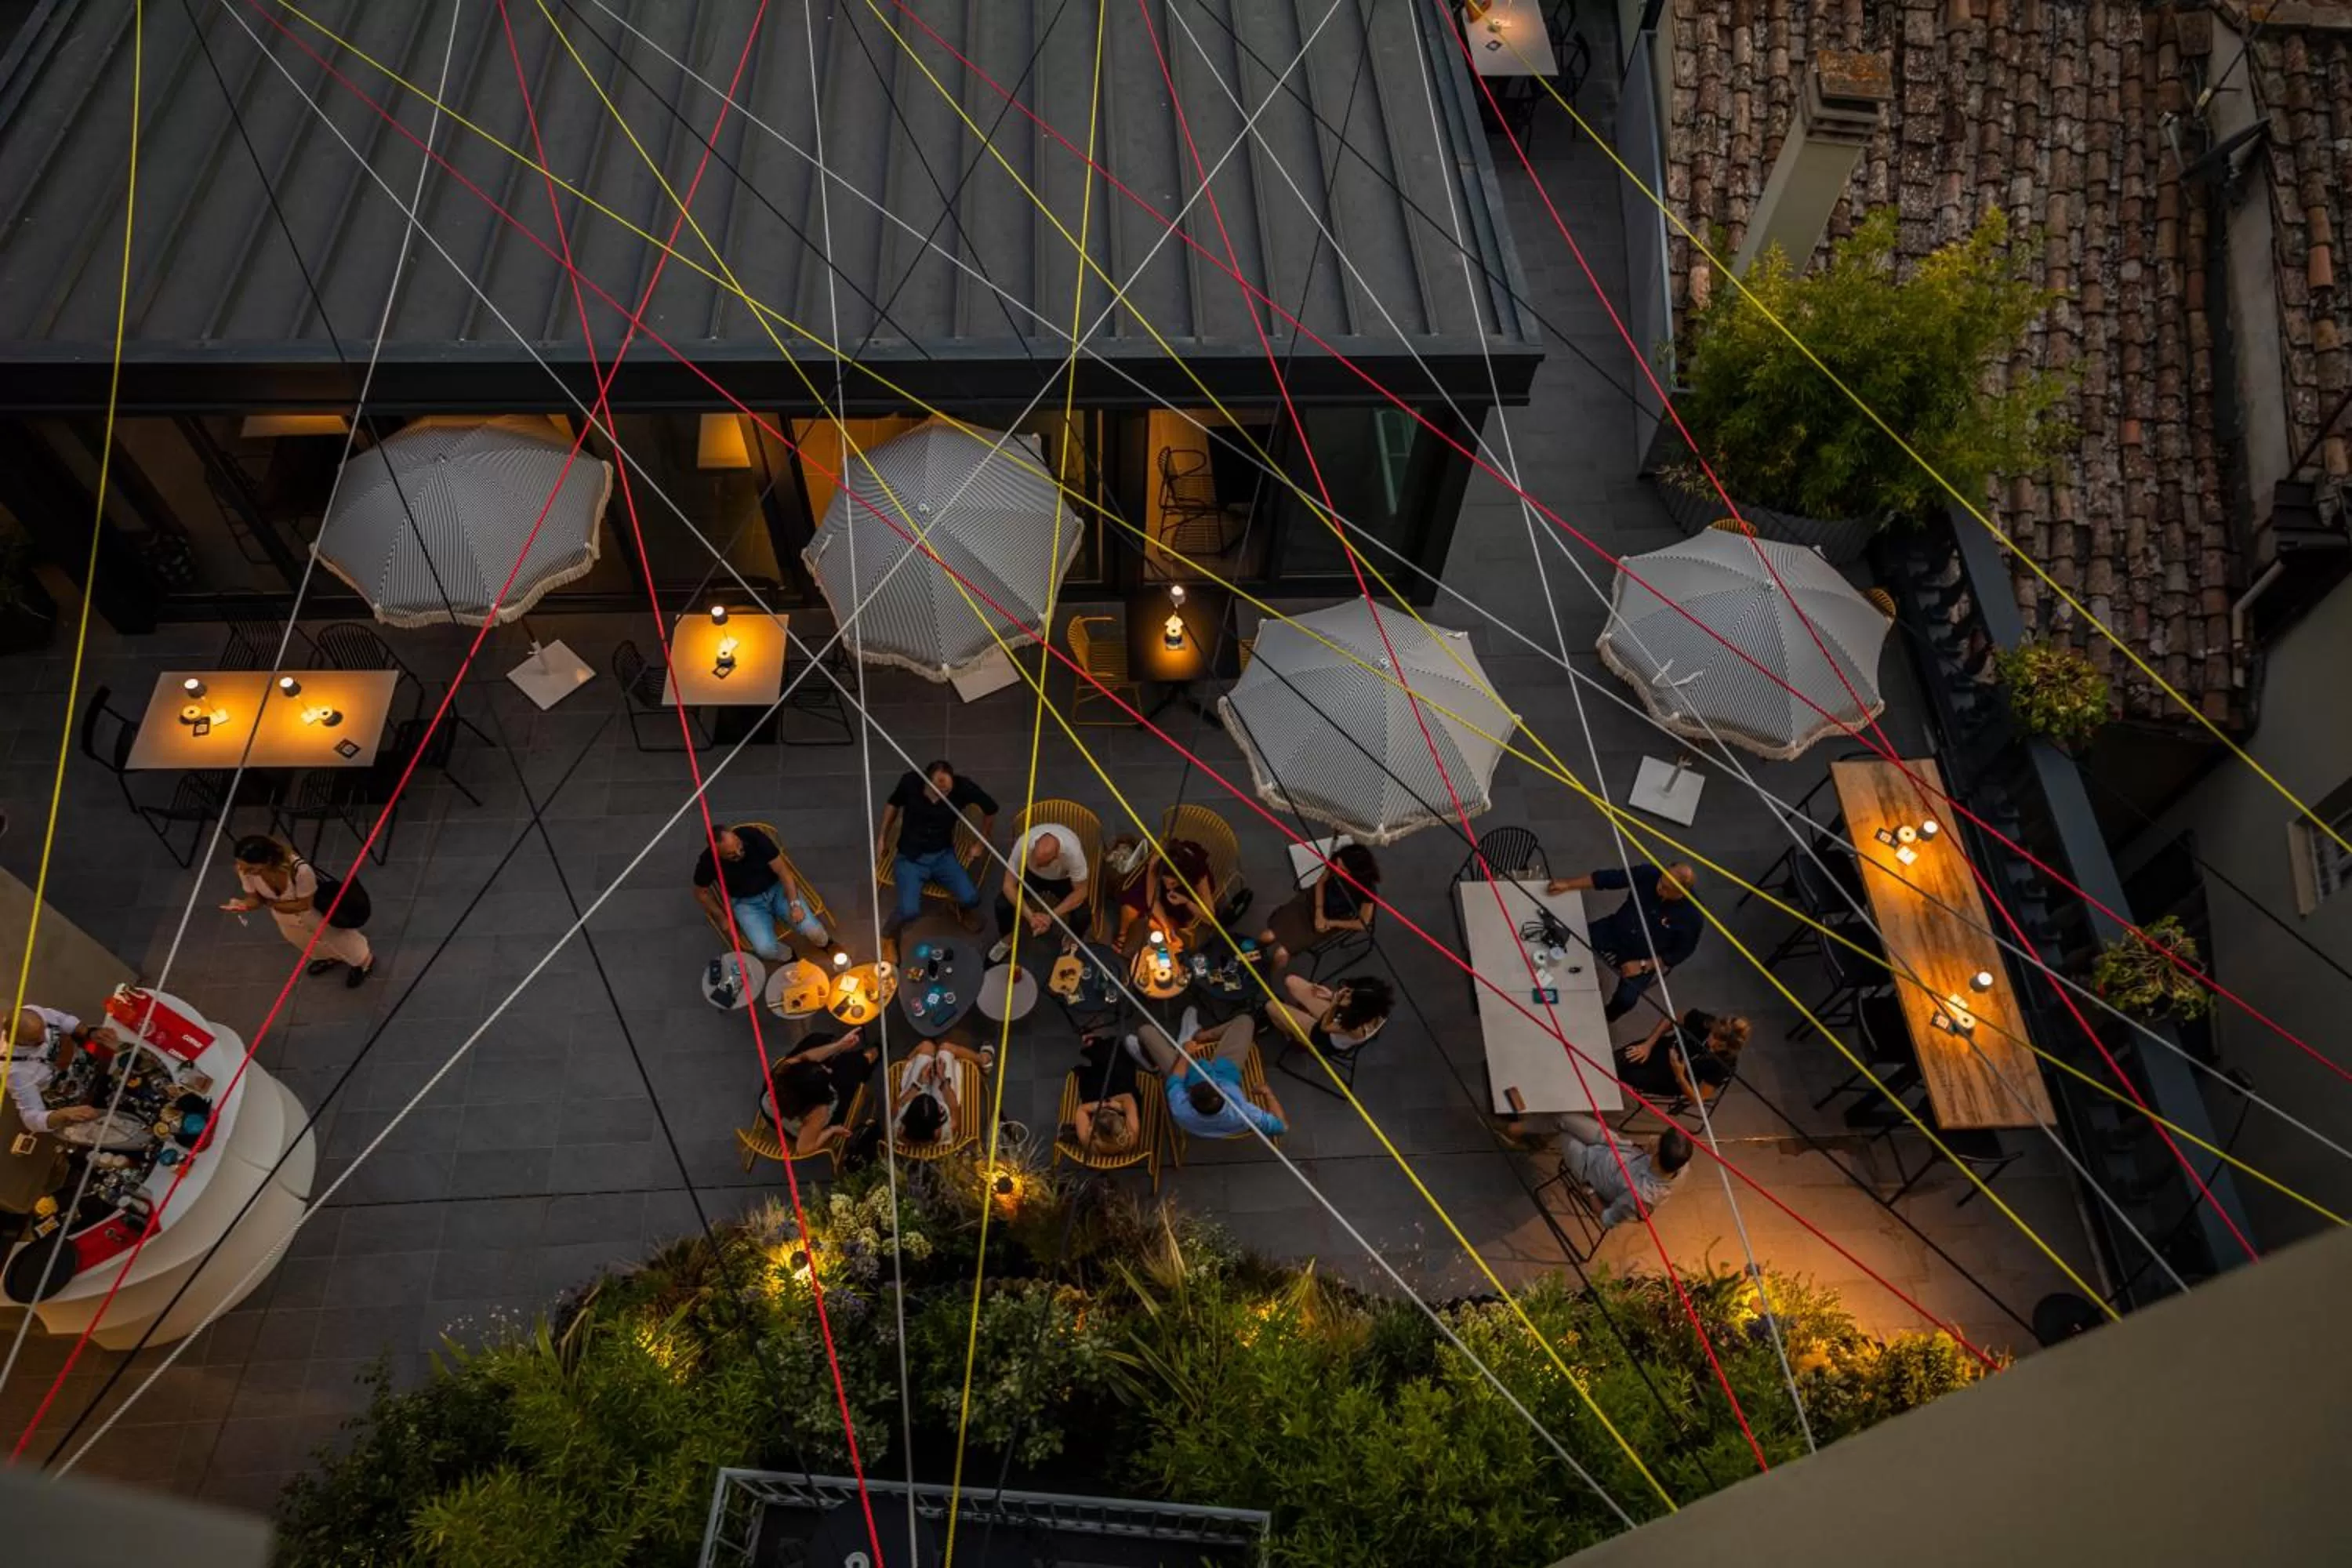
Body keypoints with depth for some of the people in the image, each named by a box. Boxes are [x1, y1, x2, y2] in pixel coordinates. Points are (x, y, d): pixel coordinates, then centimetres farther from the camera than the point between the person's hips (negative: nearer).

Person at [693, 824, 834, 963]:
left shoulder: (753, 836, -24)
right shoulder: (708, 862, -20)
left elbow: (782, 871, -17)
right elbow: (701, 892, 1)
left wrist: (795, 904, -25)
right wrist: (722, 918, -2)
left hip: (778, 888, 0)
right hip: (747, 902, 0)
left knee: (812, 931, -20)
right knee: (766, 950, -25)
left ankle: (826, 945, 16)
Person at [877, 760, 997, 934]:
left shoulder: (962, 788, -23)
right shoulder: (910, 782, -21)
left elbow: (991, 808, -5)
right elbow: (893, 804, 2)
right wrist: (882, 838, 5)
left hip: (942, 855, 1)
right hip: (910, 857, -1)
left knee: (971, 898, -20)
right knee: (910, 910, -22)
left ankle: (964, 909, 19)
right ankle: (898, 918, 16)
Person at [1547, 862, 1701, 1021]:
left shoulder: (1691, 917, -26)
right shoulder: (1649, 874, -20)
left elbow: (1679, 953, -13)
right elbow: (1609, 877, -14)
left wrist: (1643, 965, -17)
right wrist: (1568, 884, -18)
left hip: (1644, 960, -3)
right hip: (1615, 930, 4)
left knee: (1626, 998, -21)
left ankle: (1603, 1019, 15)